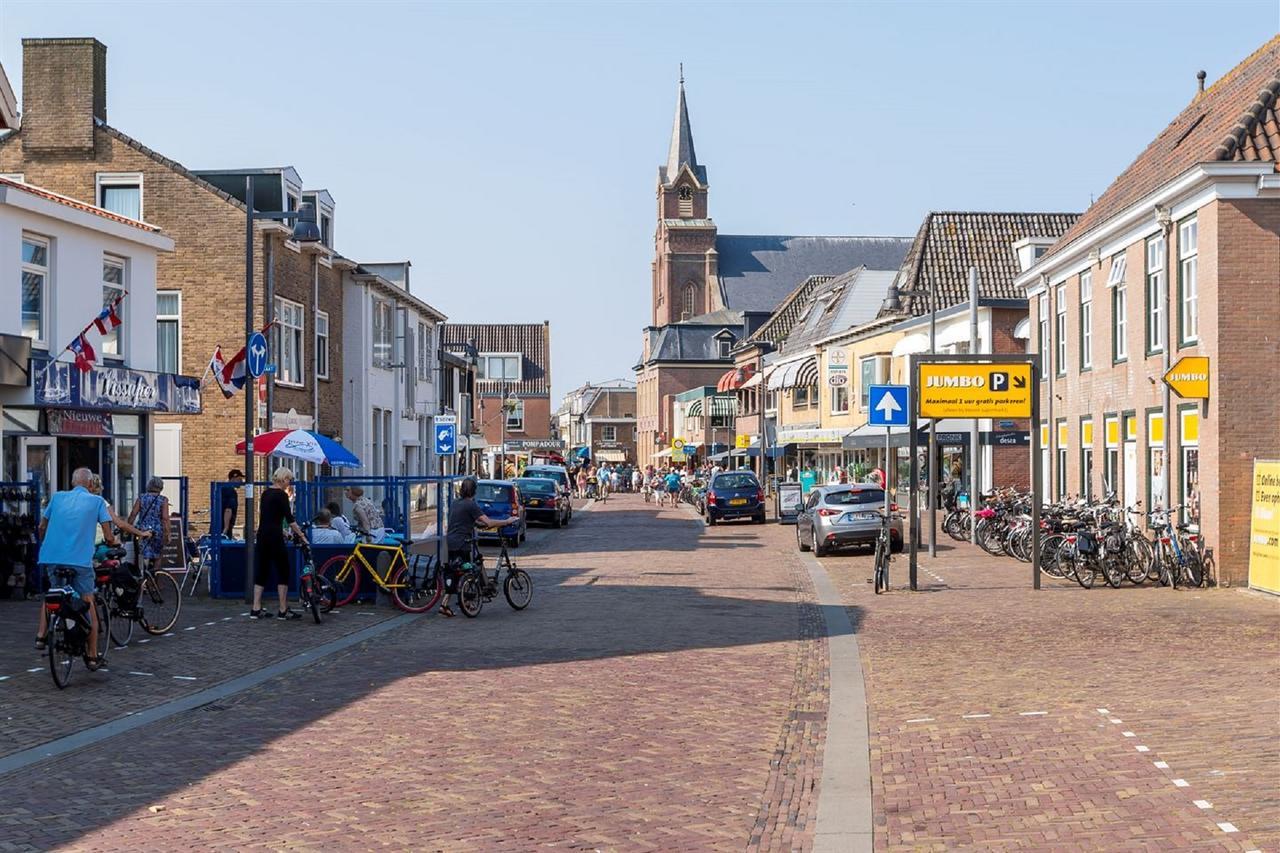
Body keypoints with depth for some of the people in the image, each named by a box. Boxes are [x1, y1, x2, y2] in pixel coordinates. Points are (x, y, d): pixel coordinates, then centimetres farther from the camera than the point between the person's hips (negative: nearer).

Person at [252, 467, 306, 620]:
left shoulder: (265, 493, 14)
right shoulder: (281, 495, -11)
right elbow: (289, 519, -16)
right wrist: (300, 534, -14)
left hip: (261, 536, 8)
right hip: (274, 538, -8)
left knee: (261, 572, 9)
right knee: (283, 572, 0)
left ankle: (256, 609, 6)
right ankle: (283, 611, 2)